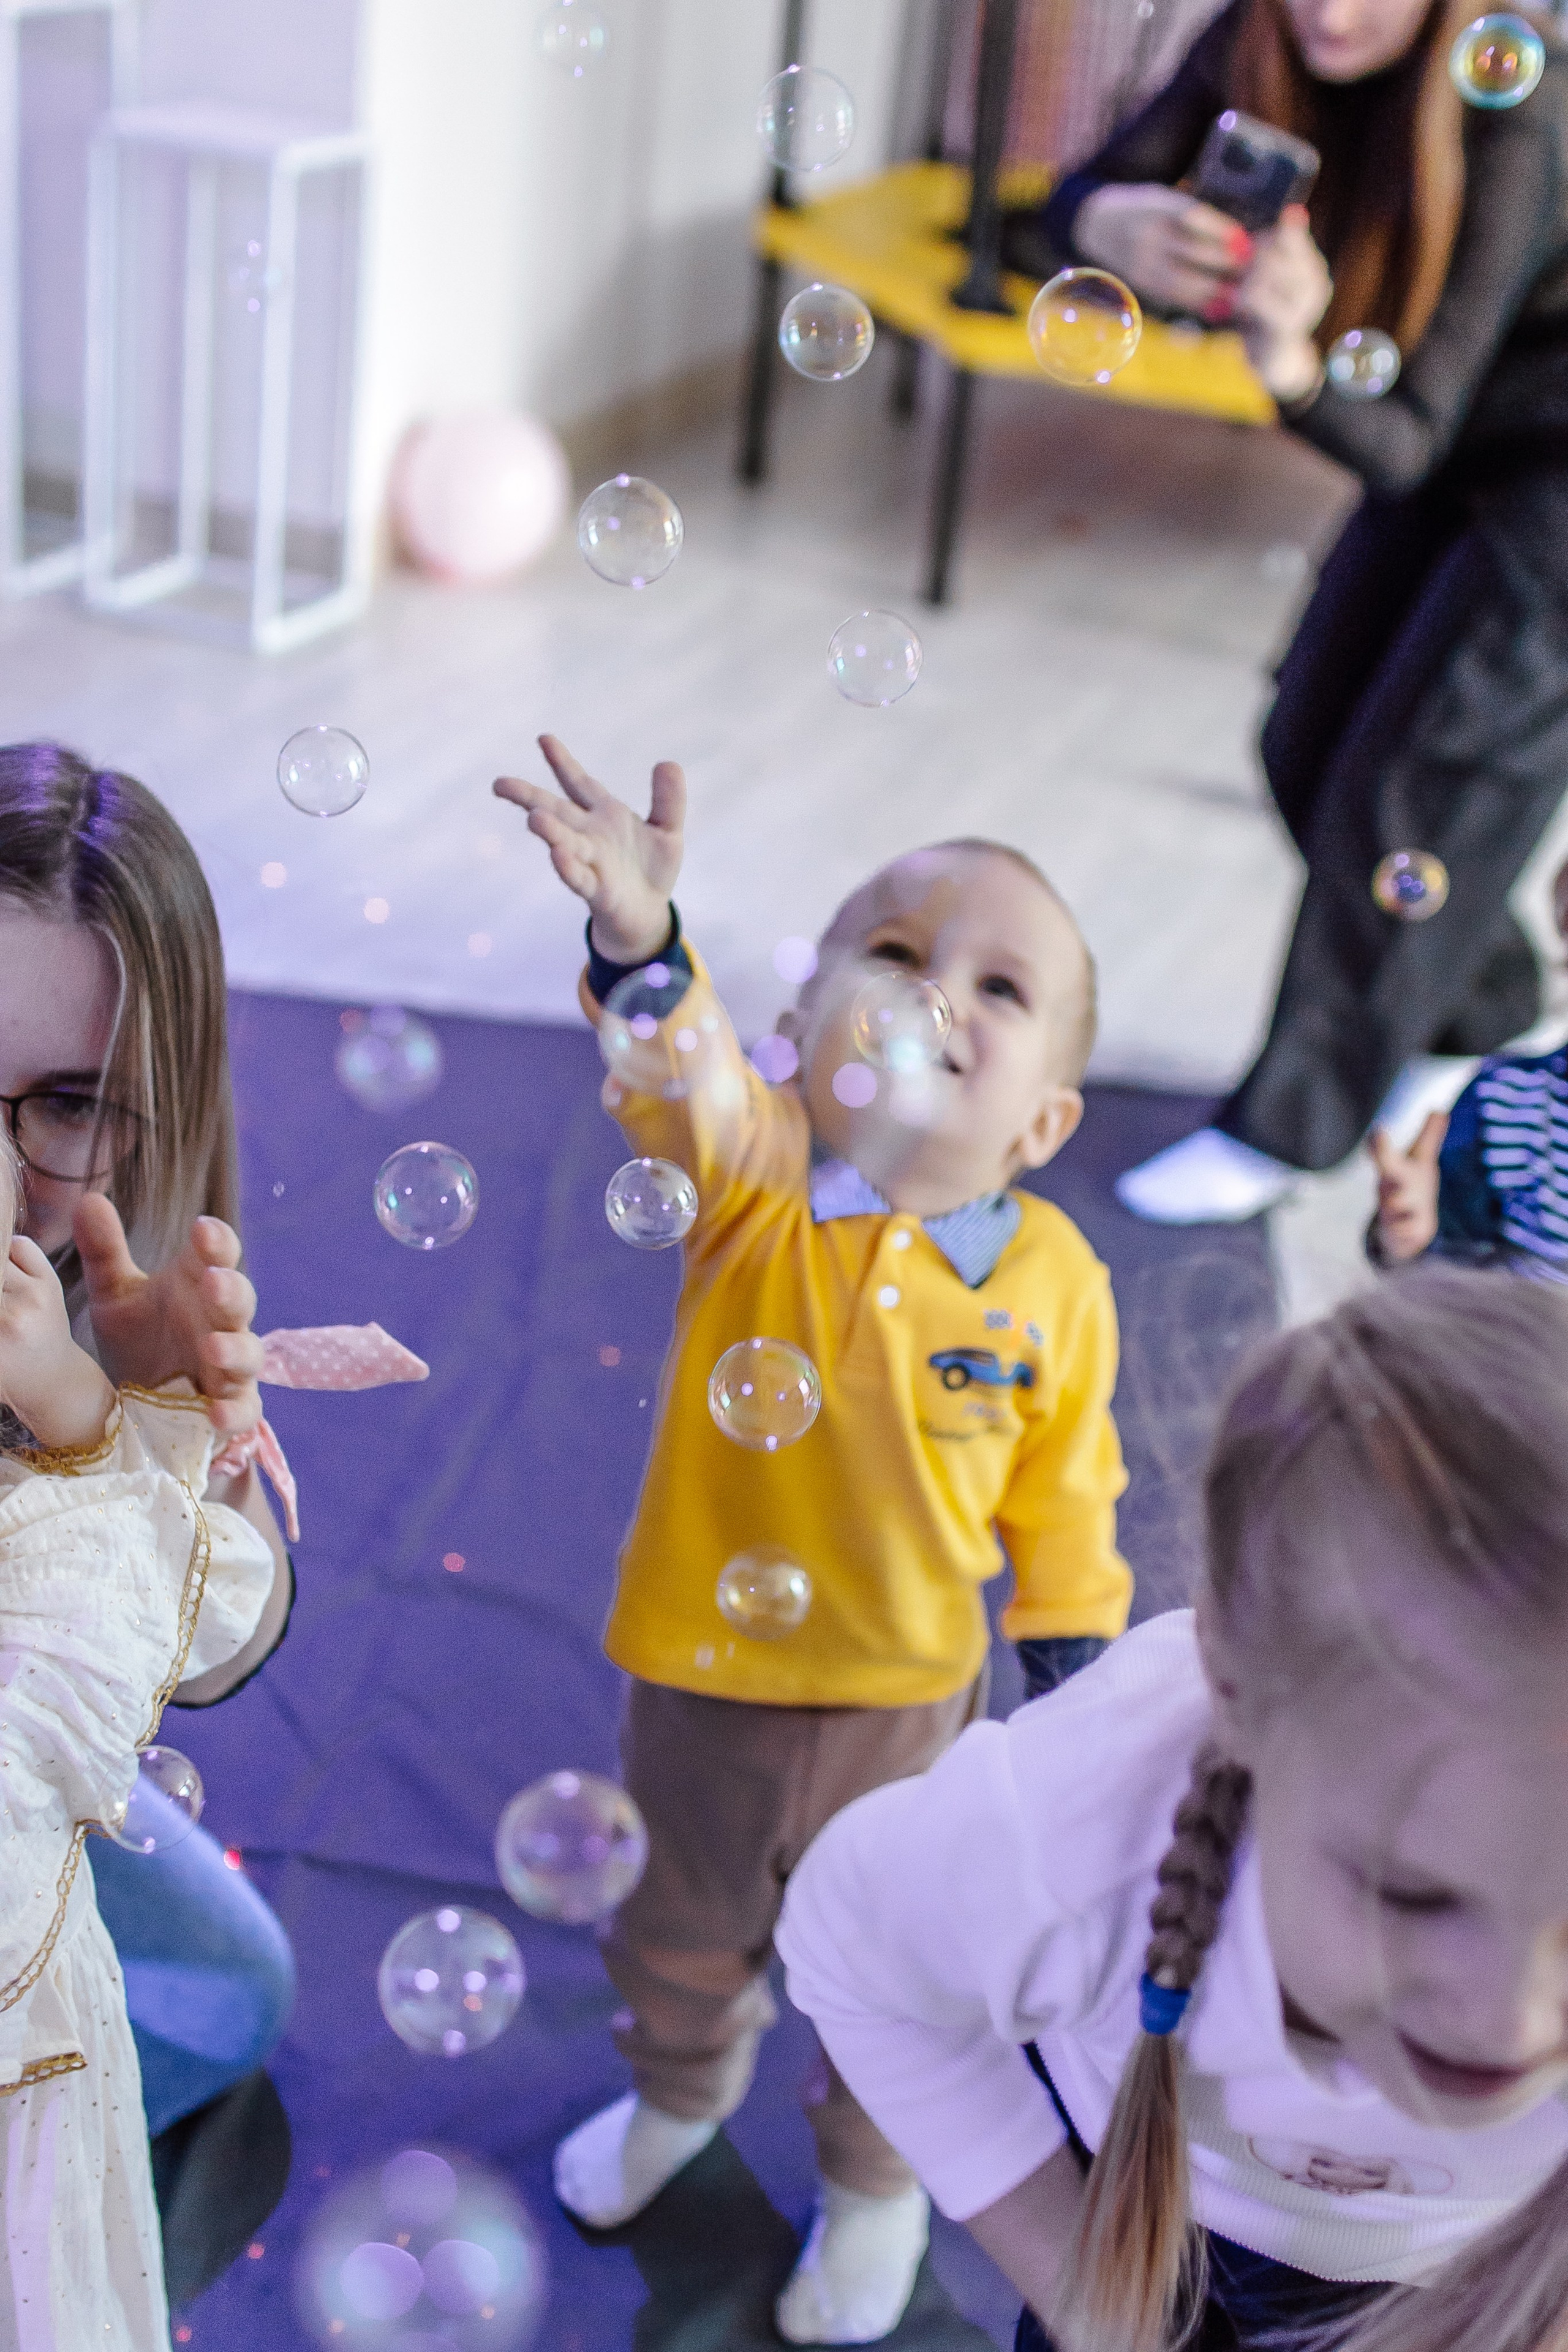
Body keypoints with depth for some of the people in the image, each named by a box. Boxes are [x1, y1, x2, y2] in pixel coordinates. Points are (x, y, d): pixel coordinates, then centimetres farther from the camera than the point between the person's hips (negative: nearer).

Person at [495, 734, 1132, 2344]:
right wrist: (642, 945, -61)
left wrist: (1076, 1666, 1)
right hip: (700, 1679, 1)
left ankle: (874, 2184, 53)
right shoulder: (757, 1179, -19)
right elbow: (687, 1088, -42)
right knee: (680, 1936, 28)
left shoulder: (1052, 1285, -16)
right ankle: (680, 2091, 62)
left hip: (909, 1699, -1)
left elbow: (1061, 1496, -3)